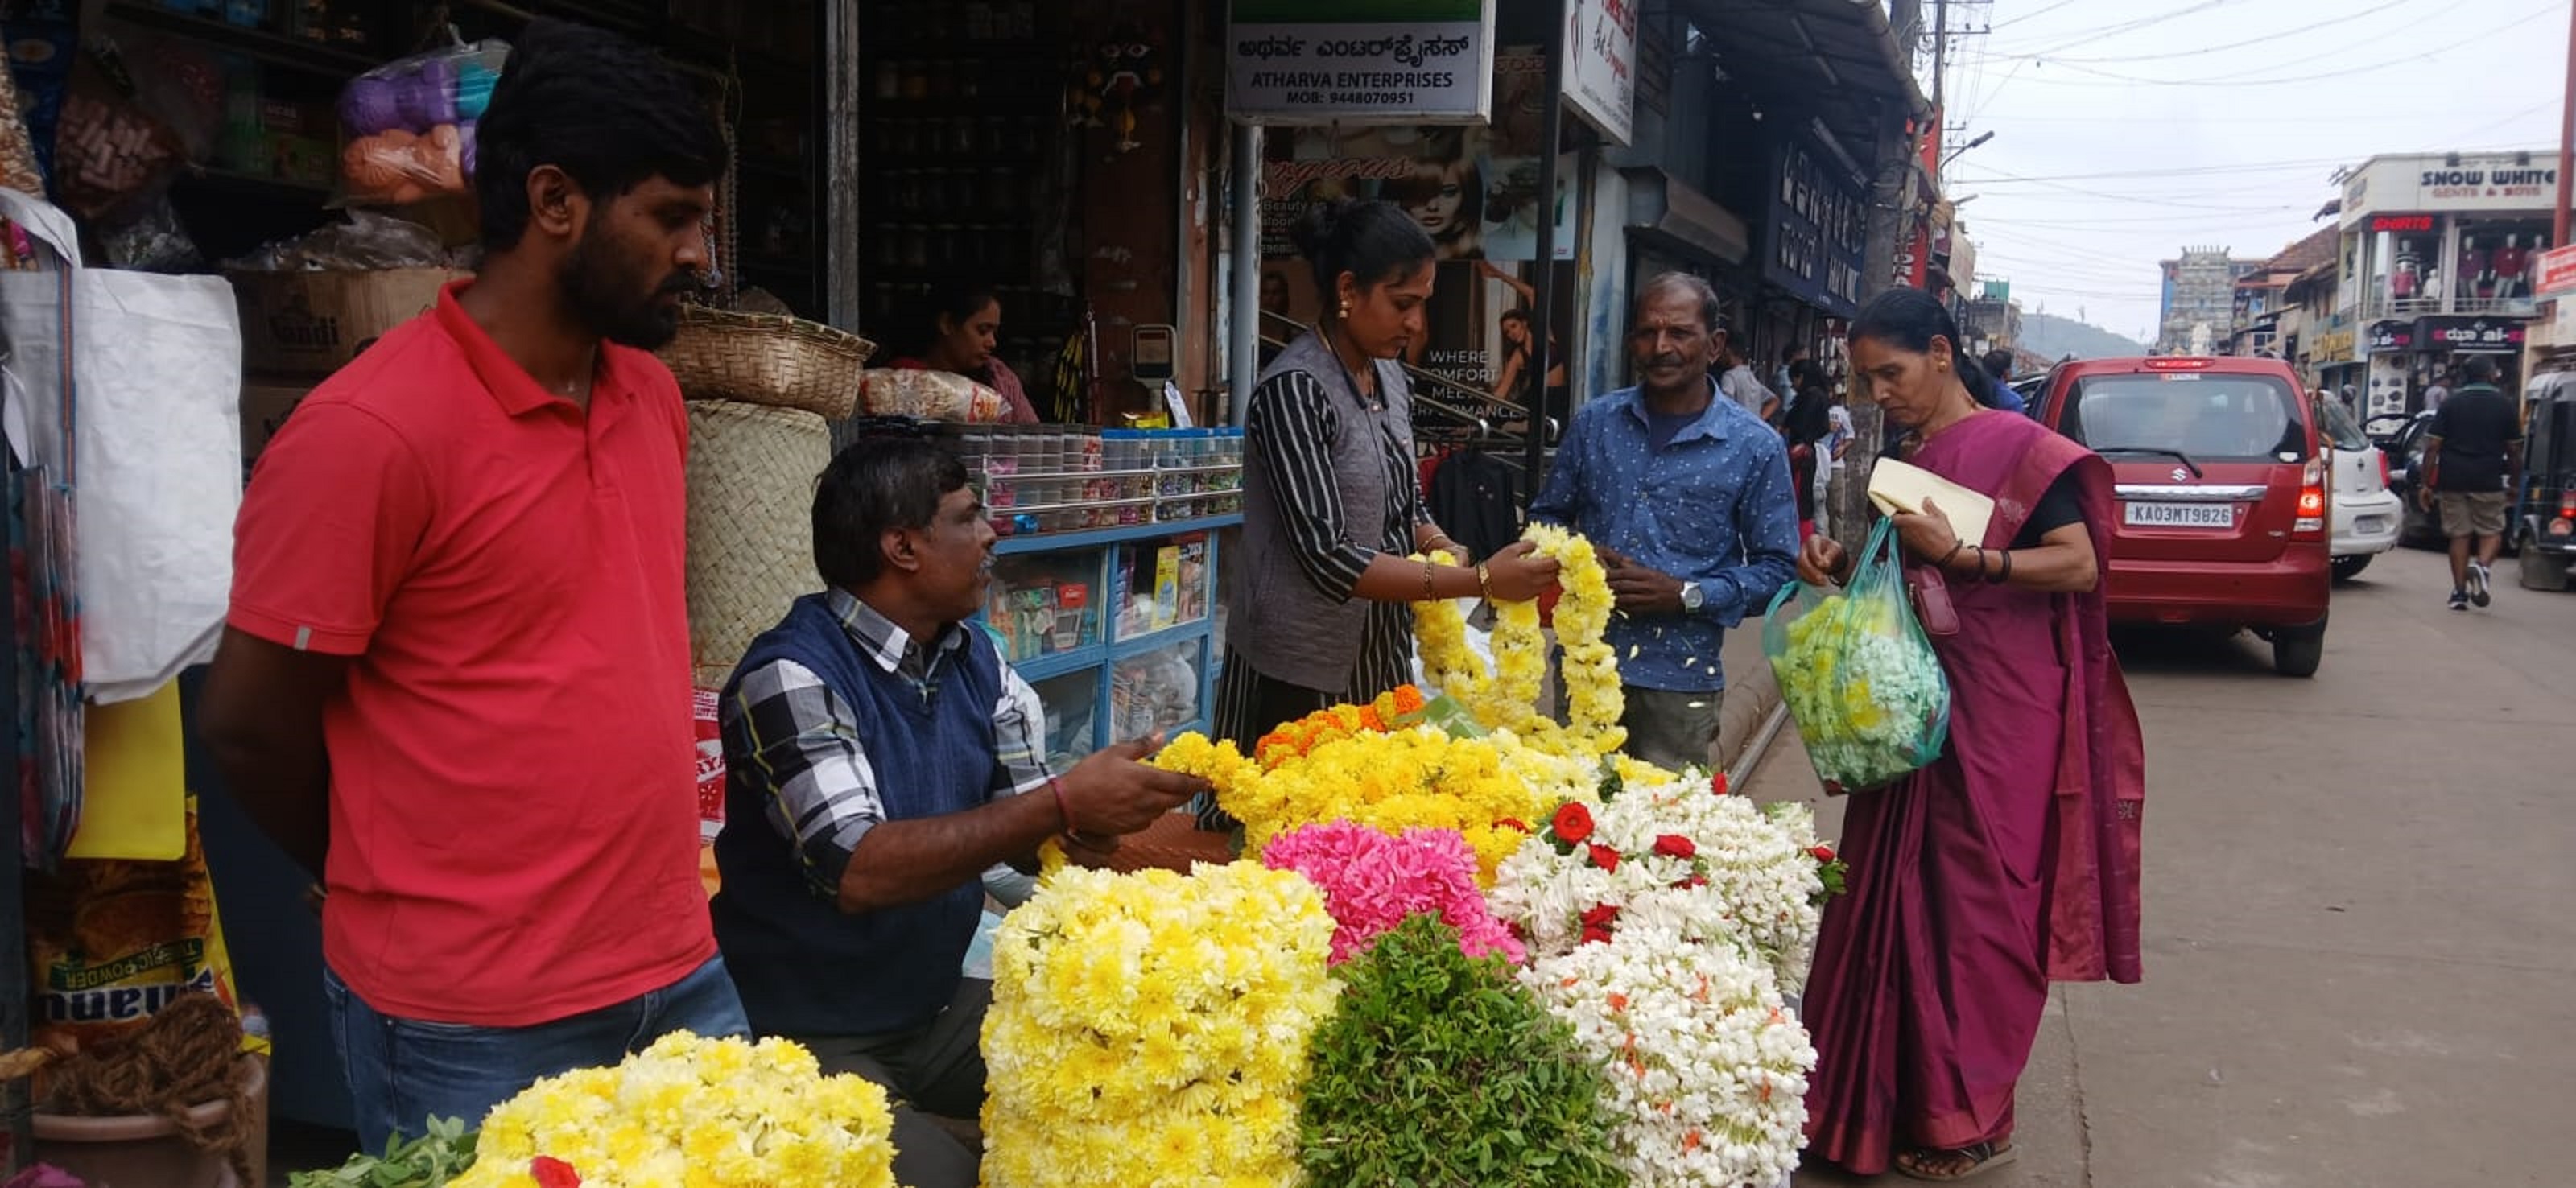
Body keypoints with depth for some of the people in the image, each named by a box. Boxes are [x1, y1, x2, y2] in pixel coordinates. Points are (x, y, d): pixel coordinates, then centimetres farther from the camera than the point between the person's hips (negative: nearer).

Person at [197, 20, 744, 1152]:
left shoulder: (652, 394, 5)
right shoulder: (370, 431, -17)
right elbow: (248, 726, -10)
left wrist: (638, 881, 10)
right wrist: (400, 898, 4)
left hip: (681, 976, 6)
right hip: (474, 1032, -6)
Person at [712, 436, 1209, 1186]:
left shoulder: (975, 660, 4)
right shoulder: (794, 675, -19)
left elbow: (1029, 837, 3)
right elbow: (858, 872, -30)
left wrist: (1104, 825, -20)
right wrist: (1063, 802, -31)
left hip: (938, 1007, 7)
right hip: (807, 1036, -7)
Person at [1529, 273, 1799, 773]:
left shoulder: (1755, 446, -2)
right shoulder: (1594, 422, 6)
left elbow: (1775, 567, 0)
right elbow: (1548, 515, 17)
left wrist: (1688, 596, -14)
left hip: (1680, 679, -2)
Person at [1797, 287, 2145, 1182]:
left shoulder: (2018, 448, -8)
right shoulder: (1905, 460, 14)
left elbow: (2081, 566, -14)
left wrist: (1958, 555, -20)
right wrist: (1843, 568, 3)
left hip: (2000, 715, -7)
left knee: (1975, 904, -1)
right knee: (1895, 896, 7)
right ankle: (1880, 1098, 17)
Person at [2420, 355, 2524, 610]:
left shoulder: (2451, 404, 4)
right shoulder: (2506, 406, 2)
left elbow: (2432, 447, -2)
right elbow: (2514, 451, 4)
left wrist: (2427, 484, 2)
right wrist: (2515, 483, 15)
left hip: (2452, 481, 1)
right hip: (2488, 482, -1)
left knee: (2459, 534, 8)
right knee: (2492, 532, 11)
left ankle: (2459, 592, 6)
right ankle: (2482, 565, -18)